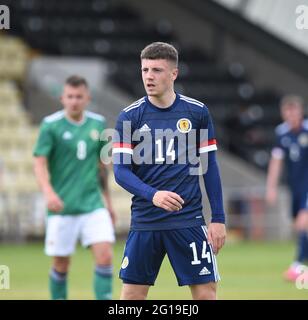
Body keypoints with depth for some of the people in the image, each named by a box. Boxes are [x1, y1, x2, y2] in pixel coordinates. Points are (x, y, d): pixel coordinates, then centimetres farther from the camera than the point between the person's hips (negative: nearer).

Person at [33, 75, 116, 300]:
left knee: (105, 256, -11)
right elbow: (40, 163, -12)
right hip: (63, 207, -3)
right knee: (61, 264, 4)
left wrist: (109, 201, 20)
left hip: (93, 204, 3)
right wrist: (48, 192, -29)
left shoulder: (98, 124, 6)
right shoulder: (51, 125, -6)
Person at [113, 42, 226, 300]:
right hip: (144, 220, 0)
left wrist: (219, 219, 1)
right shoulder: (130, 116, 1)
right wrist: (152, 195, -23)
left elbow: (210, 167, 6)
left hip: (189, 219, 0)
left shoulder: (197, 112, 2)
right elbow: (121, 170, -4)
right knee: (131, 296, 2)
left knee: (206, 294, -3)